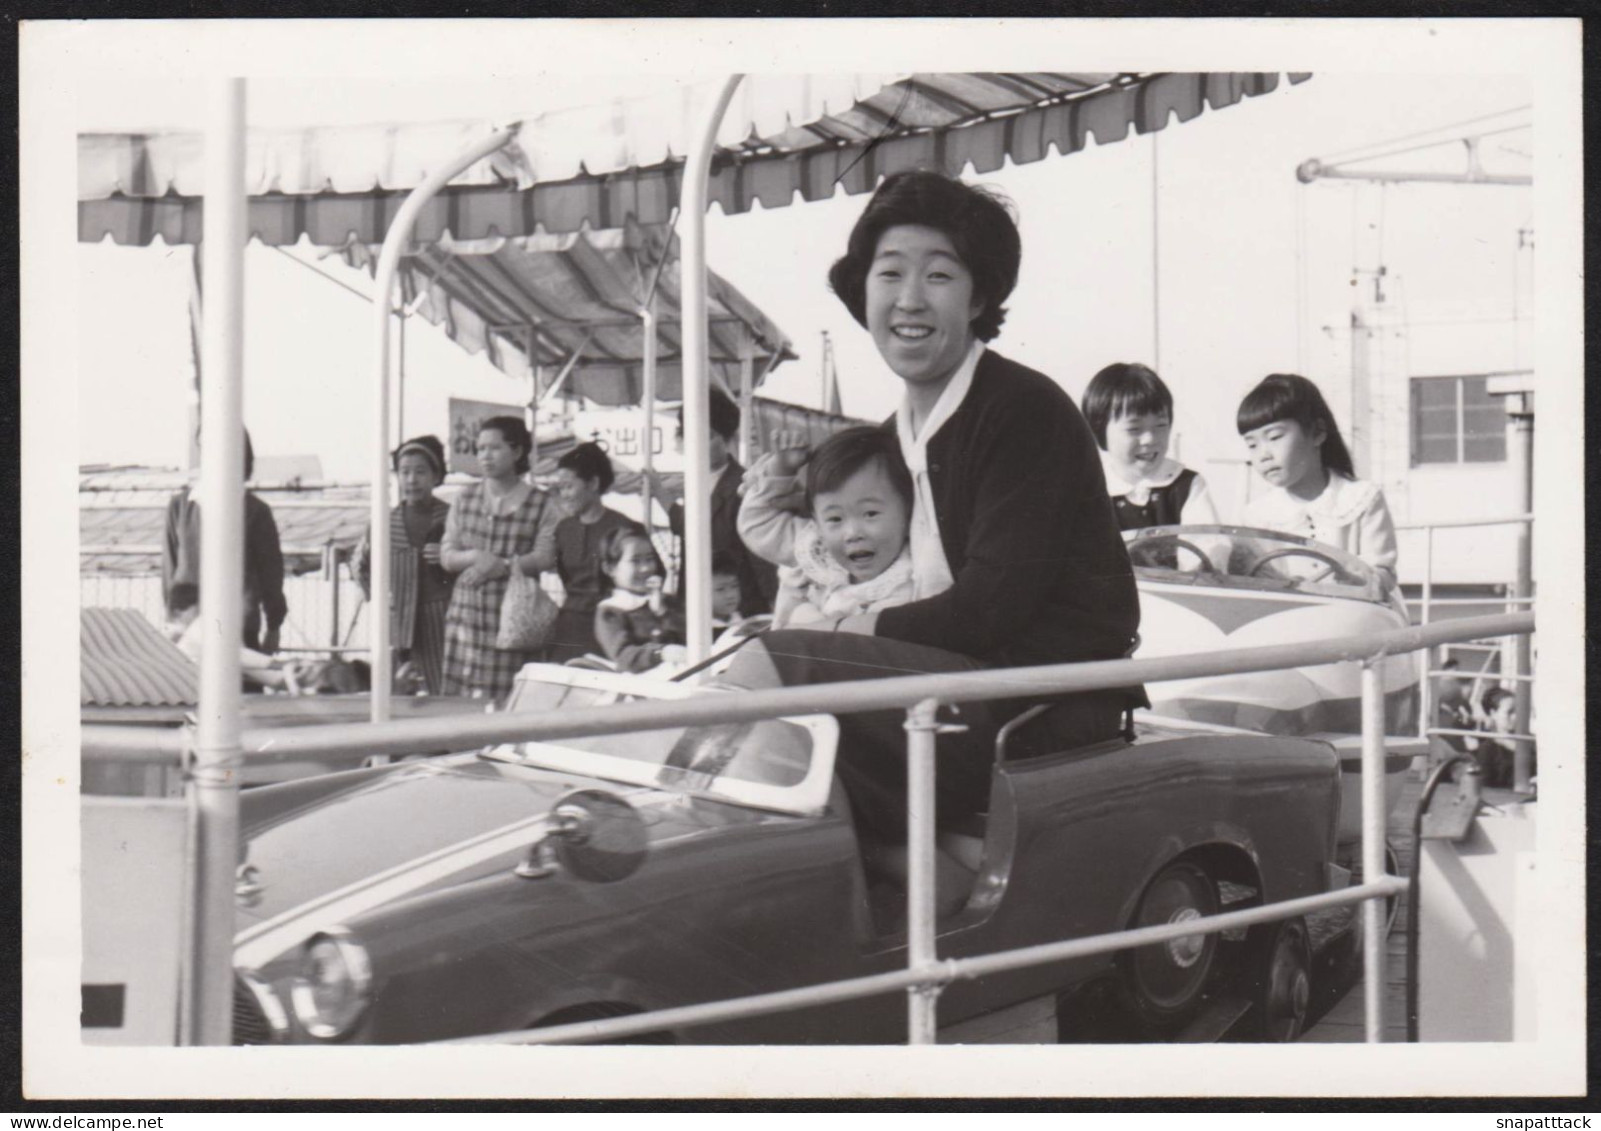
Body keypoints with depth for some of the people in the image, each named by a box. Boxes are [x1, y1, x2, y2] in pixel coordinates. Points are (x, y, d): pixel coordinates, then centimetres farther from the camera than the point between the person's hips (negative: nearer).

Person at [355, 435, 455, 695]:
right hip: (401, 623, 2)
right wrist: (377, 593, 12)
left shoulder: (451, 517, 0)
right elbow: (362, 564, 25)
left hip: (443, 622, -2)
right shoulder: (386, 522, 8)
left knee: (447, 693, -11)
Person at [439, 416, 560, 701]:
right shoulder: (465, 499, 13)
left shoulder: (541, 506, 1)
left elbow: (544, 557, -8)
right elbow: (446, 556, 10)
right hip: (465, 614, 4)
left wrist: (502, 565, -19)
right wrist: (474, 556, -9)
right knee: (458, 697, 0)